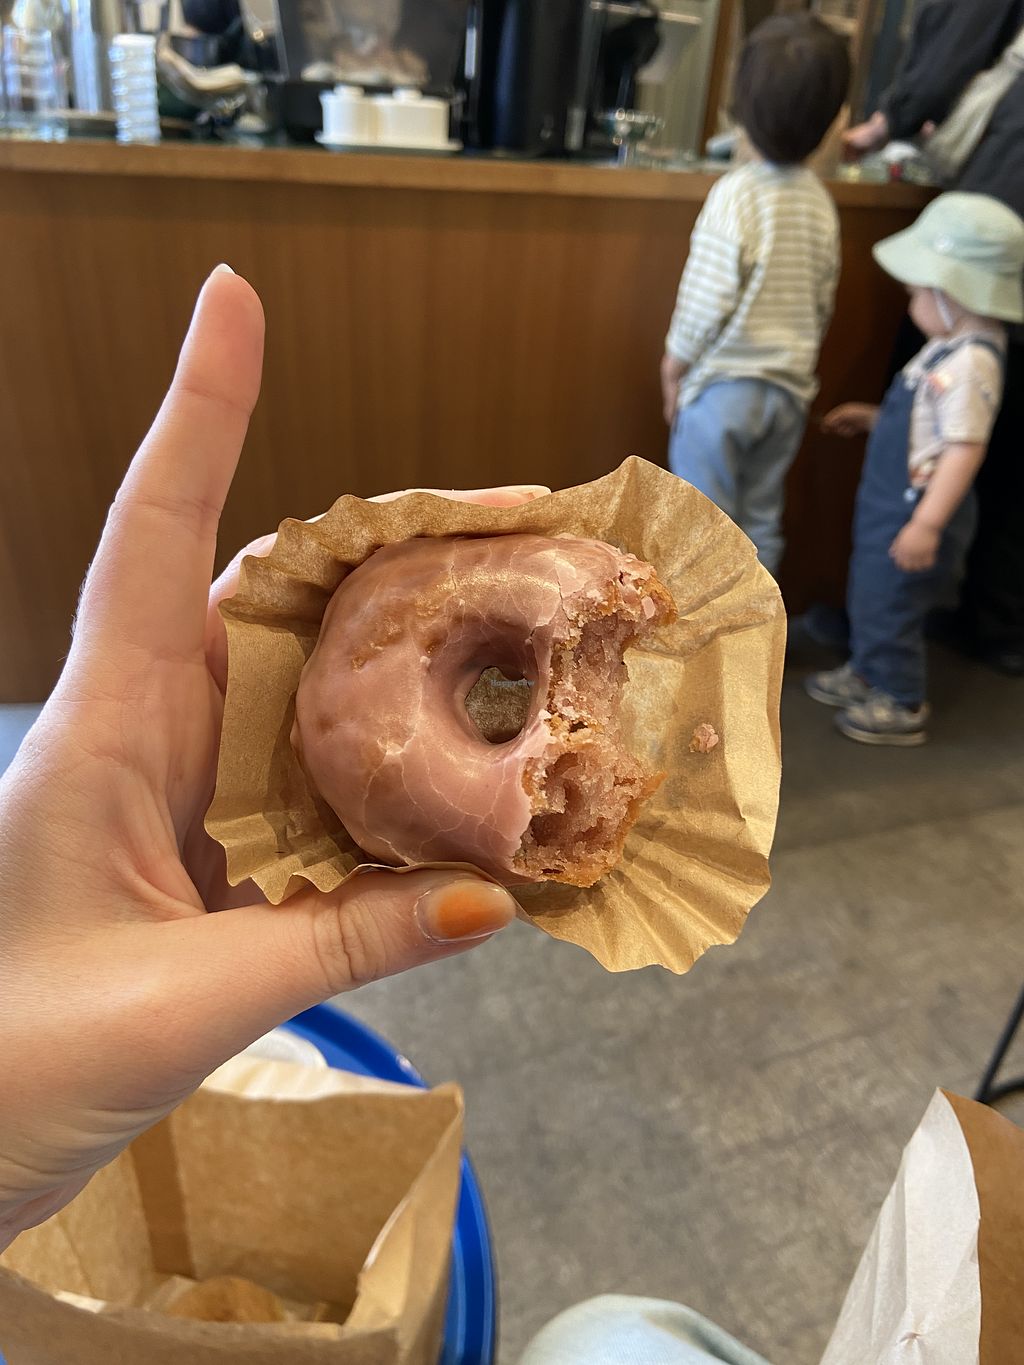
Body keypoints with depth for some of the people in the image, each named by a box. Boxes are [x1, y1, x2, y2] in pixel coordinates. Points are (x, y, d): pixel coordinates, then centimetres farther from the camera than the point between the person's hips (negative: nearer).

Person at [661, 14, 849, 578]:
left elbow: (706, 298, -17)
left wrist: (674, 363, -3)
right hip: (790, 388, 6)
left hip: (724, 385, -6)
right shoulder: (821, 202, 3)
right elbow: (822, 302, 8)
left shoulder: (736, 194, -16)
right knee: (761, 521, 15)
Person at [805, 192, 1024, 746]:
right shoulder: (952, 348, 7)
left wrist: (928, 524, -30)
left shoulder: (969, 362, -24)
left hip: (916, 510, -10)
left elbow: (965, 446, -28)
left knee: (890, 604, 4)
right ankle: (864, 674, 43)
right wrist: (873, 418, 17)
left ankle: (901, 707, 22)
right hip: (890, 502, 10)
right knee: (868, 592, 23)